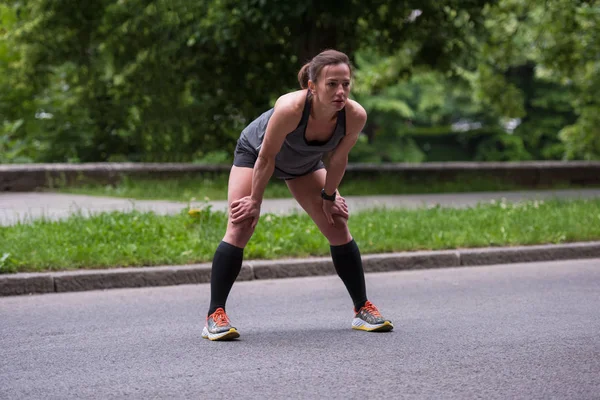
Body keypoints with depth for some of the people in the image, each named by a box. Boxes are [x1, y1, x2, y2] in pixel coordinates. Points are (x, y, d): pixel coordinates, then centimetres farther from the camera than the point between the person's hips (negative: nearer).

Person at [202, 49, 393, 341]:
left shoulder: (355, 116, -32)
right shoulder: (290, 108, -44)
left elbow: (338, 159, -12)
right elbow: (266, 158, -29)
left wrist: (329, 196, 0)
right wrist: (255, 201, -18)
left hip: (305, 164, 4)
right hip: (254, 152, -4)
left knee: (338, 228, 2)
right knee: (239, 229, -15)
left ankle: (362, 309, 14)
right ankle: (215, 316, -12)